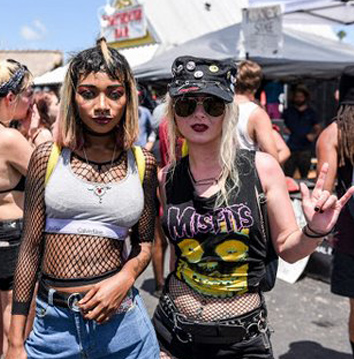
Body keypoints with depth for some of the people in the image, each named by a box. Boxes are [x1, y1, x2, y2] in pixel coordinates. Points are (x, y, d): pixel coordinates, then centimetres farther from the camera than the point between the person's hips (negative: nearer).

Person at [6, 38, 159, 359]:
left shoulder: (142, 163, 0)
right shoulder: (48, 157, -3)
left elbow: (144, 242, 9)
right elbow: (30, 247, 0)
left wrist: (125, 278, -12)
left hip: (119, 318, 1)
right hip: (52, 323, 0)